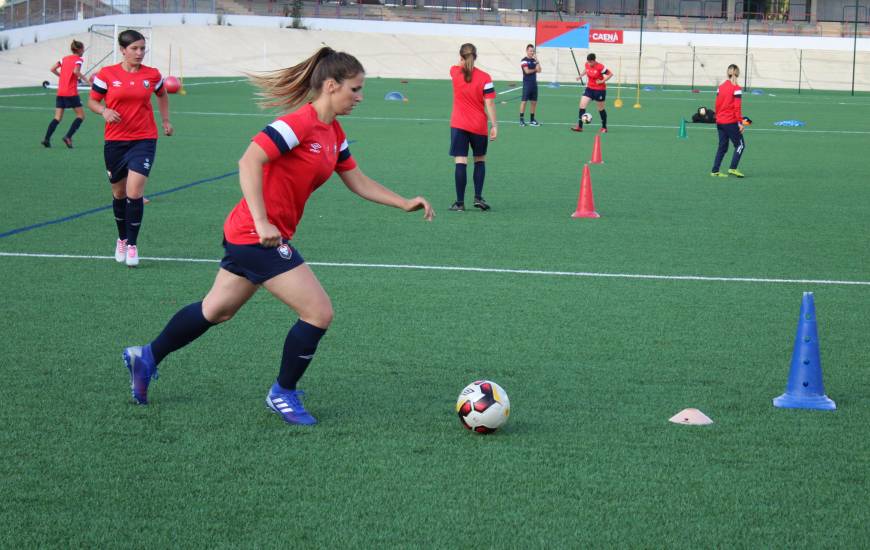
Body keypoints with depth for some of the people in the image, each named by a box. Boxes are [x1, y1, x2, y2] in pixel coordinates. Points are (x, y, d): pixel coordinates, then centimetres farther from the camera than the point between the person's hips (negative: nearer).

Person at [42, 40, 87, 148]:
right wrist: (84, 79, -10)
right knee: (81, 115, 5)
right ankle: (68, 136, -9)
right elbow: (75, 71, -21)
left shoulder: (65, 59, 15)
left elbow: (53, 69, 9)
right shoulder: (78, 60, -3)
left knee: (58, 117, 7)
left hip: (60, 92, 6)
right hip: (71, 93, -6)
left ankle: (46, 138, -7)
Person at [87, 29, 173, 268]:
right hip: (115, 141, 1)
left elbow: (162, 95, 22)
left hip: (144, 140, -1)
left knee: (134, 193, -14)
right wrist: (104, 111, -16)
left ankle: (132, 244, -1)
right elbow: (92, 101, 4)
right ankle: (121, 239, 35)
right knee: (119, 193, 13)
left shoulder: (152, 75, 1)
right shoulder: (107, 74, -4)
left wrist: (166, 120, 18)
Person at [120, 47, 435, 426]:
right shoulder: (301, 123, -19)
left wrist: (404, 203, 11)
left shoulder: (334, 134, 10)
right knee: (319, 313, -7)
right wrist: (261, 221, -29)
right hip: (258, 236, -10)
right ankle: (283, 394, 11)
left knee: (217, 310, 22)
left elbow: (359, 183, 19)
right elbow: (249, 161, -26)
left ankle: (147, 358, 36)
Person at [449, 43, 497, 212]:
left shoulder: (455, 72, -3)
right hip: (478, 126, 0)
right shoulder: (485, 78, -8)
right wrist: (494, 125, -7)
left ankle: (460, 203, -4)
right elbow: (489, 104, -10)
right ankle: (478, 197, 9)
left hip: (458, 125, 0)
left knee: (461, 163, -2)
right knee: (480, 160, 17)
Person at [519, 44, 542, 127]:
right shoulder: (524, 60, -6)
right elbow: (527, 71, -16)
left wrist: (537, 61, -7)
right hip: (527, 83, -6)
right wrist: (535, 70, -1)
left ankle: (532, 119, 14)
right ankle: (521, 119, -2)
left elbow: (539, 70, 1)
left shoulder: (534, 60, 12)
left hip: (534, 83, 6)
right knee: (524, 101, -5)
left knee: (534, 102, 7)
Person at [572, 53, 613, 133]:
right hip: (589, 88, 5)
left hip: (600, 90, -5)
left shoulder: (600, 67, -21)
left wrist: (602, 81, -19)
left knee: (601, 109, 9)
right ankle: (580, 126, -7)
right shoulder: (587, 65, -4)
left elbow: (610, 74, -13)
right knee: (582, 105, -10)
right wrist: (581, 76, 6)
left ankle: (604, 127, 27)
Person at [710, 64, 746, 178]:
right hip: (731, 122, -6)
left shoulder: (721, 87, 6)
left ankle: (715, 171, 8)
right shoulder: (736, 88, -11)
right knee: (740, 145, 6)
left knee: (722, 147, 13)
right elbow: (737, 107, -15)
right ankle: (733, 168, -4)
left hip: (720, 121, 6)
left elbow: (717, 104, 9)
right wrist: (740, 123, -12)